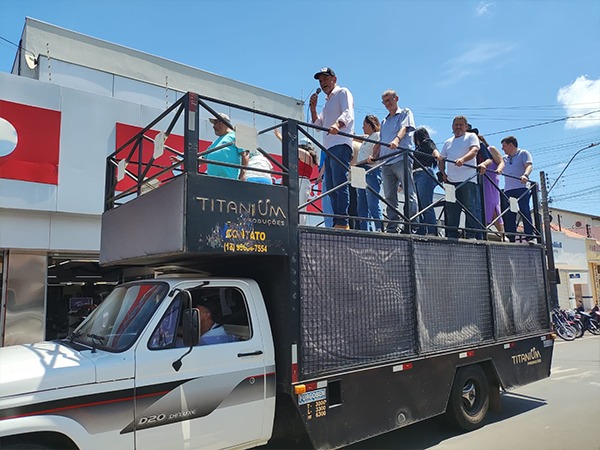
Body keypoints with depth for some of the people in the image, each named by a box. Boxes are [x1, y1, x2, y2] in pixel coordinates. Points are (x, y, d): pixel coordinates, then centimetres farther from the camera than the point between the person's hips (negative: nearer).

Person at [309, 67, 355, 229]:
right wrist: (313, 107, 14)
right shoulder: (328, 102, 32)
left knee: (340, 183, -17)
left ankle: (342, 222, -22)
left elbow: (348, 113, -12)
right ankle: (338, 223, 4)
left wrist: (337, 124, -32)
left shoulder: (343, 92, 8)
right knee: (332, 187, 3)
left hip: (341, 145, -9)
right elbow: (318, 125, 27)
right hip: (329, 148, 9)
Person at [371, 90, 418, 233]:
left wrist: (396, 139, -29)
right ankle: (392, 228, 5)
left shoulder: (405, 112, 11)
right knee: (389, 197, 3)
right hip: (386, 162, 6)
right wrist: (374, 156, 9)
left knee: (409, 194, -10)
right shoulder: (384, 121, 29)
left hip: (401, 158, -6)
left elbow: (404, 128, -8)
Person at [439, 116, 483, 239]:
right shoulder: (448, 142, 25)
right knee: (451, 211, 5)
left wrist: (463, 159, -30)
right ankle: (451, 237, 9)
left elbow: (474, 151, -9)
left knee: (472, 210, -10)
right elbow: (441, 159, 26)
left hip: (468, 180, -5)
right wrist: (443, 173, 7)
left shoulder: (471, 136, 9)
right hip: (451, 181, 6)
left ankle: (474, 237, -9)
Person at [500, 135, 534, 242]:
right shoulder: (504, 158, 27)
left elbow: (529, 166, -6)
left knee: (525, 213, -14)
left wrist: (525, 175, -25)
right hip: (508, 191, 5)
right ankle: (511, 239, -5)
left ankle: (529, 238, -17)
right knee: (508, 216, -3)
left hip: (521, 189, -5)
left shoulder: (523, 153, 11)